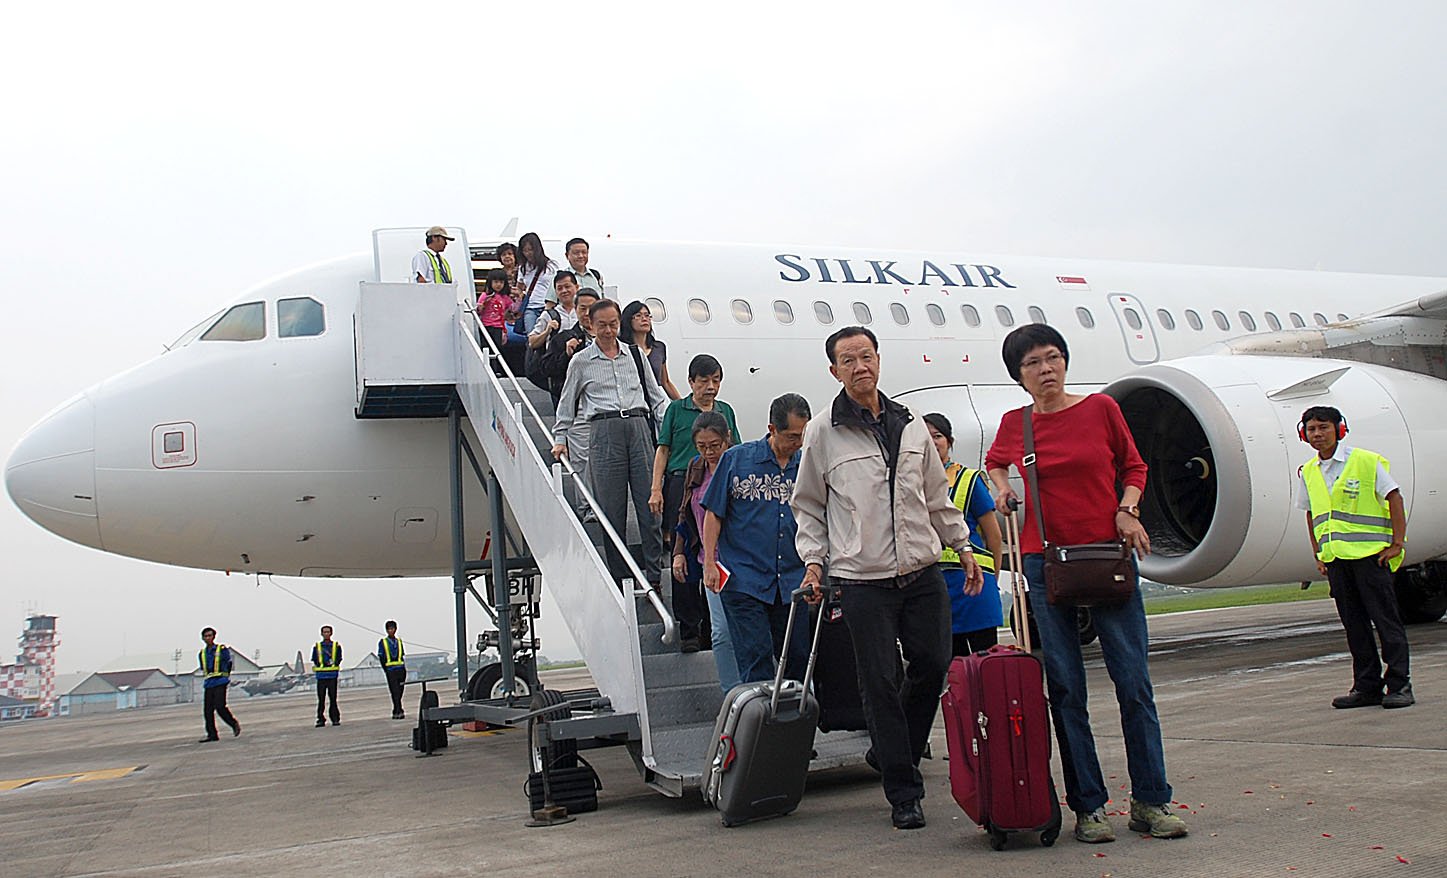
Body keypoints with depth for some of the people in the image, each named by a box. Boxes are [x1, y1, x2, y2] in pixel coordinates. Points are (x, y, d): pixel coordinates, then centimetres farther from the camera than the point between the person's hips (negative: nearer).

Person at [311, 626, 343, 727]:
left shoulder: (336, 646, 10)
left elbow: (338, 659, 4)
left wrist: (333, 663, -15)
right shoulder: (317, 647, 11)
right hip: (321, 675, 1)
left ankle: (335, 719, 4)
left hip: (332, 674, -1)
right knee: (321, 699, 0)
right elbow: (314, 661, 4)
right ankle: (320, 720, 5)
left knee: (333, 698, 0)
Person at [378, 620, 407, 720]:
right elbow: (381, 658, 1)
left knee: (399, 693, 5)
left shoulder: (399, 641, 16)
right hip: (390, 670, -4)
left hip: (400, 670, 4)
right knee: (395, 692, -10)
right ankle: (399, 712, -14)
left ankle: (395, 713, 13)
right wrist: (386, 670, -7)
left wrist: (404, 670, 11)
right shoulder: (382, 642, 5)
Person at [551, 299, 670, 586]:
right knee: (612, 508, -2)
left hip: (639, 427, 2)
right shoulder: (581, 361, 9)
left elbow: (656, 395, 18)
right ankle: (619, 577, 6)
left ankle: (654, 574, 3)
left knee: (650, 503, -3)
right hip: (605, 431, -2)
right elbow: (567, 403, 17)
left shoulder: (635, 355, 15)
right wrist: (560, 439, 13)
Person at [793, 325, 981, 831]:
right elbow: (808, 506, 7)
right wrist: (813, 561, -1)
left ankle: (890, 754, 30)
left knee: (934, 666, 6)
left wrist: (963, 546, 17)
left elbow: (937, 496, 19)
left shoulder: (912, 426, 10)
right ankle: (903, 794, 9)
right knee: (880, 683, -2)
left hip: (923, 574, 4)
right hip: (863, 580, -4)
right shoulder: (822, 433, 1)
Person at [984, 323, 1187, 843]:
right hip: (1044, 562, 1)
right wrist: (1001, 488, 5)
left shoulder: (1100, 408, 2)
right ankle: (1087, 806, 10)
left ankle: (1150, 802, 10)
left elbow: (1133, 465, 13)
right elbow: (995, 462, 26)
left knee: (1134, 682, -1)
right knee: (1065, 689, 2)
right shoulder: (1015, 425, 6)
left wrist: (1127, 509, -4)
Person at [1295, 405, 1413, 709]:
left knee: (1385, 619, -2)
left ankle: (1399, 685, 4)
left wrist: (1397, 543, -9)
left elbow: (1395, 499, -4)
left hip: (1370, 553, -5)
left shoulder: (1366, 462, -4)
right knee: (1353, 623, 8)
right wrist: (1319, 554, 13)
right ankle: (1367, 686, 15)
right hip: (1335, 557, 5)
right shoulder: (1307, 472, 10)